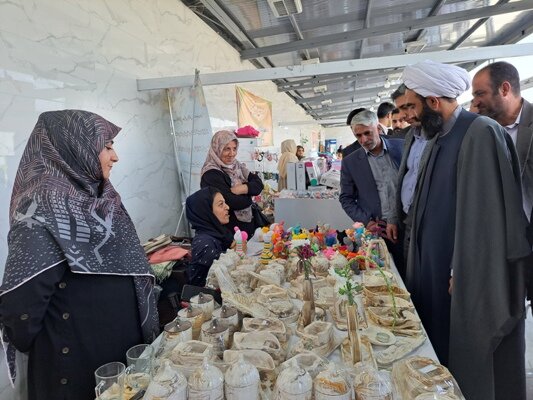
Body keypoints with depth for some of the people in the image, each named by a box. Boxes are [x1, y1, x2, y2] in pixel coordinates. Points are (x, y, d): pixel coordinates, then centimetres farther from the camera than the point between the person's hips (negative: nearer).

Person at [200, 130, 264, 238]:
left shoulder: (236, 166, 6)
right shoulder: (211, 174, -18)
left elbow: (259, 184, -3)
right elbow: (233, 202, -26)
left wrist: (242, 189, -22)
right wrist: (248, 194, -8)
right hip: (231, 231, -7)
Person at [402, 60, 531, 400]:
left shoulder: (481, 133, -17)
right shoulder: (443, 136, 9)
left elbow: (483, 212, -21)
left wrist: (463, 273, -19)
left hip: (473, 278, -8)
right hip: (439, 265, 8)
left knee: (475, 363, 9)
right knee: (444, 348, 21)